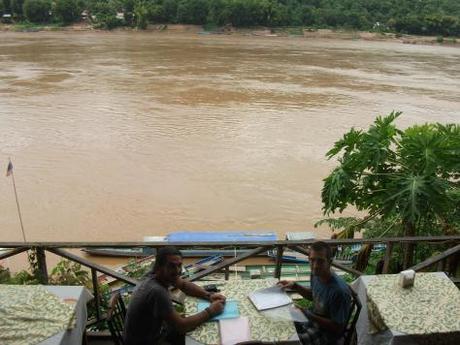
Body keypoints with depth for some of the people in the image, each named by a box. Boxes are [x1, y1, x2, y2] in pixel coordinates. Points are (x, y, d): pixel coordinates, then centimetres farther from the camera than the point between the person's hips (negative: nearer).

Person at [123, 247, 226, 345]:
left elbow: (184, 285, 8)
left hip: (155, 329, 8)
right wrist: (210, 311, -21)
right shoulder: (157, 291, -35)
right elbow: (181, 326, -30)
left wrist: (208, 295, -7)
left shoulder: (163, 275, -10)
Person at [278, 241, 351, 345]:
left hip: (326, 332, -7)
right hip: (313, 317, 7)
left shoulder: (339, 291, -34)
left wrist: (308, 315, -28)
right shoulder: (316, 274, -11)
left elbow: (338, 328, -24)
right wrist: (295, 286, -4)